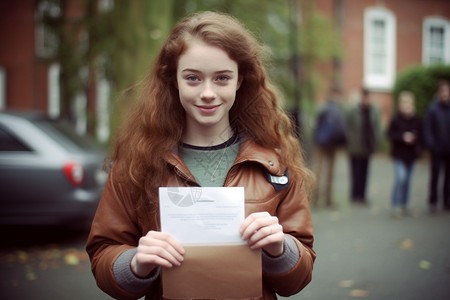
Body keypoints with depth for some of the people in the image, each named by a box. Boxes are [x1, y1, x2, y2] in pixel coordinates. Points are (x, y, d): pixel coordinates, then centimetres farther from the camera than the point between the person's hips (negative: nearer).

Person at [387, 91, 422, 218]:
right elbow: (390, 134, -10)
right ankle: (396, 205, -5)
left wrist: (415, 140, -11)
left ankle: (404, 205, 25)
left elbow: (420, 135, 8)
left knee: (407, 180, 12)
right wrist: (403, 137, -21)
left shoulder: (417, 120, 1)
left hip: (411, 154, 4)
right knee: (401, 177, -15)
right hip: (399, 154, -4)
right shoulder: (396, 118, -10)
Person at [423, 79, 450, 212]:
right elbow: (427, 129, -6)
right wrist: (431, 145, -14)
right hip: (437, 149, -3)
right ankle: (433, 201, 13)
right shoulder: (432, 108, -6)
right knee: (435, 175, 3)